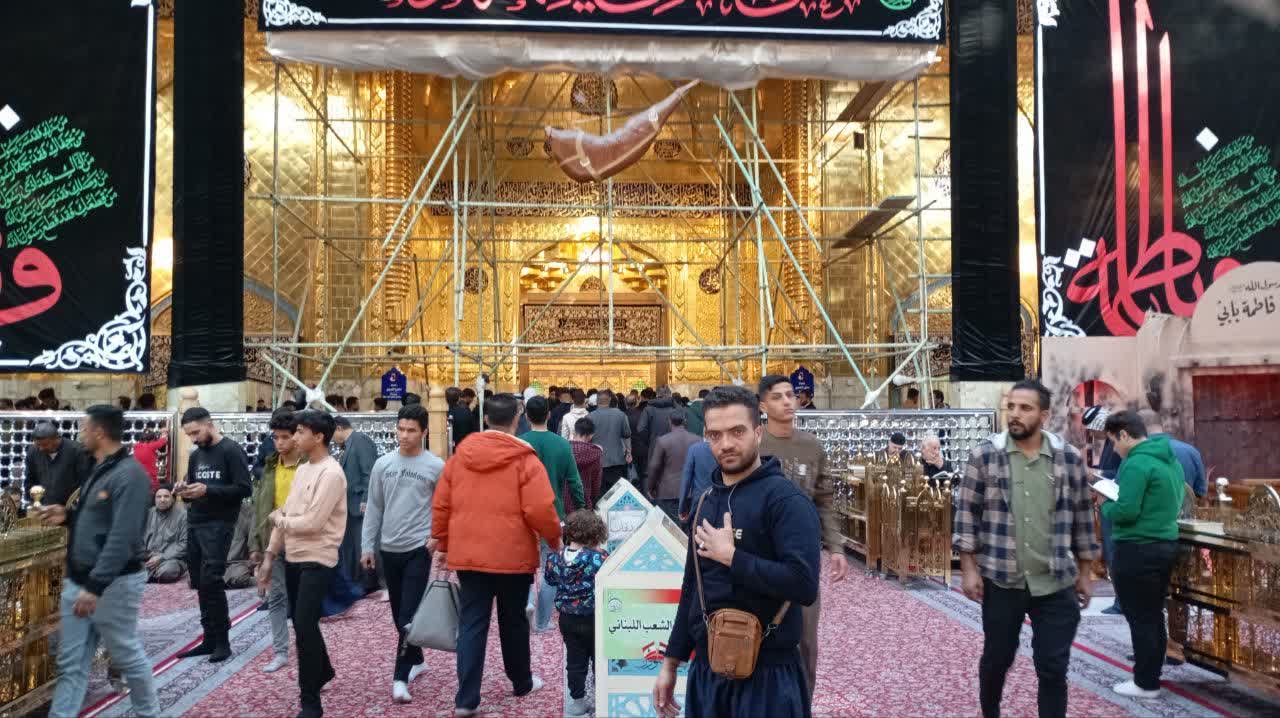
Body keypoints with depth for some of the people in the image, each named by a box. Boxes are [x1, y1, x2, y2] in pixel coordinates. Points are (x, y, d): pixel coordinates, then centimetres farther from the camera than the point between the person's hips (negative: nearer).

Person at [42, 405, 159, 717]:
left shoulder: (129, 475, -19)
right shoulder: (100, 470, 13)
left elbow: (122, 538, -25)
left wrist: (95, 586, -27)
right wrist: (68, 516, 7)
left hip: (113, 584, -9)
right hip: (78, 581, 9)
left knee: (127, 656, 6)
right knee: (70, 663, 10)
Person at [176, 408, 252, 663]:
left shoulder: (231, 451, -7)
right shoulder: (196, 455, 16)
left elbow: (245, 489, -13)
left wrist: (208, 491, -19)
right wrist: (186, 492, 0)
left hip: (219, 525, -7)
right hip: (194, 524, 7)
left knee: (211, 581, -11)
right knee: (200, 584, 7)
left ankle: (223, 641, -1)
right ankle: (210, 639, 15)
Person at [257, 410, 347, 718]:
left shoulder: (331, 473, -16)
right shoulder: (302, 469, 12)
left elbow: (313, 522, -22)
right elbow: (284, 515, 14)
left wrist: (278, 520, -4)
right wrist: (269, 557, 12)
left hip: (316, 561, -9)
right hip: (292, 558, 9)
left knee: (304, 626, -9)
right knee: (301, 623, 19)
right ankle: (323, 670, 41)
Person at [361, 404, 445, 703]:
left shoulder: (436, 466, -7)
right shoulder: (383, 464, 4)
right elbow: (374, 508, 9)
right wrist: (367, 546, 6)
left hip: (419, 549, -4)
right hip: (389, 549, 5)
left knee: (409, 615, -7)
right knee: (398, 615, 14)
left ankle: (401, 677, -1)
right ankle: (416, 660, 32)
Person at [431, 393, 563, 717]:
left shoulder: (459, 455, 3)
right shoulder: (525, 459, -11)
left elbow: (440, 505, 6)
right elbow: (540, 510, -16)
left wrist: (442, 543, 18)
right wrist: (554, 538, 2)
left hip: (466, 554, 3)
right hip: (512, 556, -2)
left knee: (471, 624, 6)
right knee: (513, 621, 15)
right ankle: (522, 683, 32)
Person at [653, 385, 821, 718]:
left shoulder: (785, 499, -15)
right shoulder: (705, 501, 8)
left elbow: (804, 584, -27)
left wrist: (731, 556, -19)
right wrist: (671, 662, 16)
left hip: (767, 672, -6)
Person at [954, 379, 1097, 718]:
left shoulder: (1070, 457, 1)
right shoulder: (984, 454, -5)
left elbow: (1082, 517, 8)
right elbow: (967, 513, -3)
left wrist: (1084, 573, 10)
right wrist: (969, 568, -6)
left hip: (1056, 584, 1)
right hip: (1001, 580, -1)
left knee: (1053, 668, 5)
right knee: (996, 658, 15)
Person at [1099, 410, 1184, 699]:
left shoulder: (1136, 463, -19)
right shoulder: (1171, 460, 10)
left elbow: (1126, 512, -24)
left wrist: (1105, 504, -4)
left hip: (1138, 549, -9)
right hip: (1166, 545, 9)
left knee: (1140, 618, 1)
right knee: (1154, 615, 18)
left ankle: (1145, 683, 10)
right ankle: (1151, 673, 28)